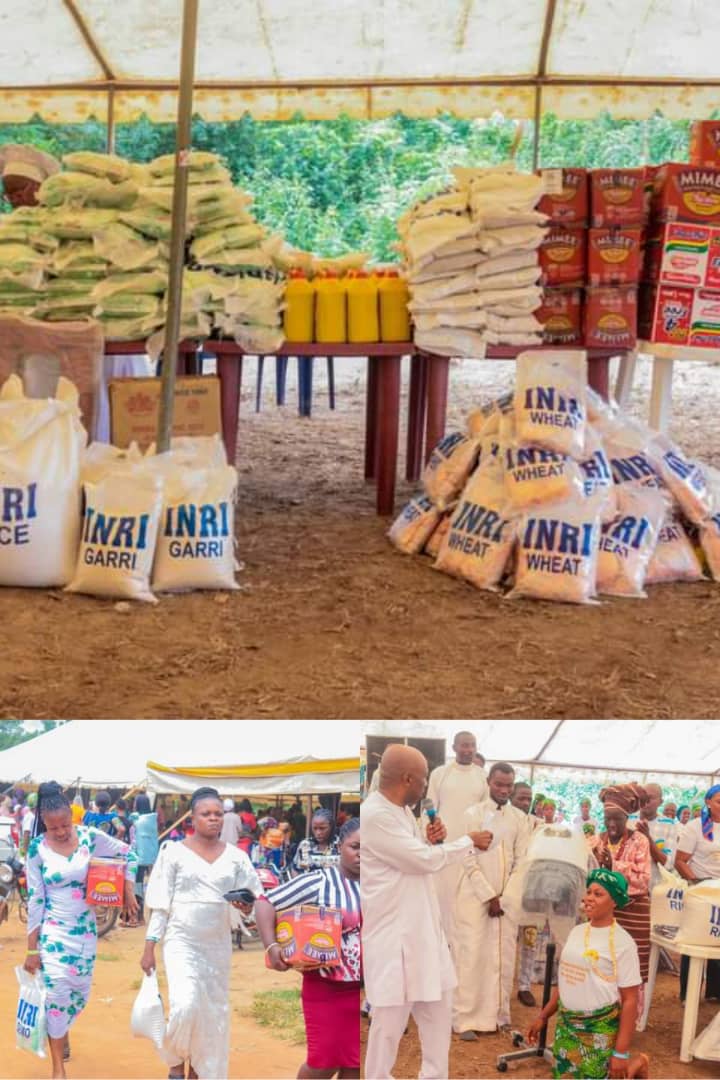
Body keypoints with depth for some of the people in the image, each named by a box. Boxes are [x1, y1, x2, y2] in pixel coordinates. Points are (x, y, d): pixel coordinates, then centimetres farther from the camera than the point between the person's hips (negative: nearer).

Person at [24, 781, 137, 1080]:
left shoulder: (90, 837, -6)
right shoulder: (37, 849, -9)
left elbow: (129, 855, 8)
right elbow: (34, 900, -7)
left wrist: (127, 890, 0)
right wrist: (32, 948, -7)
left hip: (86, 930, 2)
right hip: (52, 932, -2)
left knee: (80, 993, 9)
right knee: (56, 993, -9)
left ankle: (61, 1033, 41)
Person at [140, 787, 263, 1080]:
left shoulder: (235, 856, 2)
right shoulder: (173, 852, -5)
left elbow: (255, 900, 5)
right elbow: (160, 905, -3)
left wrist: (247, 904, -18)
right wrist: (149, 947, -6)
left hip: (218, 944, 4)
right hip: (181, 941, -3)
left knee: (214, 1012, 9)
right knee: (185, 1005, -18)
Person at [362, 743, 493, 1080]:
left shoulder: (402, 811, 10)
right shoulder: (373, 815, -21)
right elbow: (425, 861, -19)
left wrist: (432, 842, -1)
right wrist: (469, 841, -6)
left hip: (423, 929, 9)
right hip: (392, 935, -9)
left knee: (438, 1005, 17)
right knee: (390, 1017, 1)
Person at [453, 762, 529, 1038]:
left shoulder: (519, 818, 7)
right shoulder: (474, 813, -3)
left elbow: (521, 860, 6)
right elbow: (469, 860, -7)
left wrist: (505, 896, -4)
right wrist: (489, 896, -11)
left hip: (507, 897, 4)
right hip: (476, 895, -3)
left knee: (503, 957, 5)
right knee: (472, 955, -5)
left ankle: (497, 1015, 14)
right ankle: (466, 1019, -2)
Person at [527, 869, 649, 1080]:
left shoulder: (622, 942, -14)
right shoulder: (576, 932, 5)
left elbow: (630, 1000, -14)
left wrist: (621, 1052, -17)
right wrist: (543, 1017, 16)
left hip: (600, 1029, -6)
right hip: (566, 1024, 6)